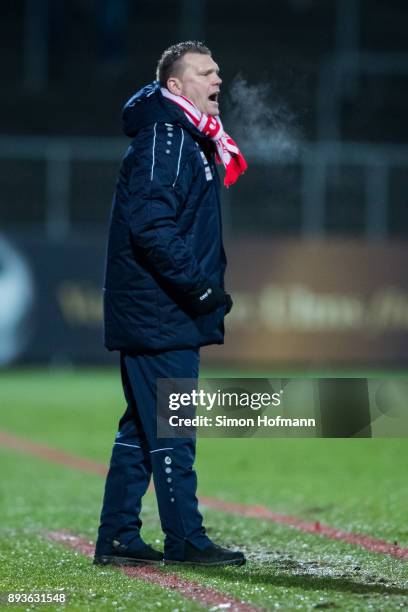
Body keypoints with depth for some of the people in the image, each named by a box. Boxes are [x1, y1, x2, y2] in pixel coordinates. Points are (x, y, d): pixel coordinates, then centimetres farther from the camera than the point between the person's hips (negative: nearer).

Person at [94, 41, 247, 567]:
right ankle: (185, 540, -1)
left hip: (156, 315, 10)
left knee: (141, 428, 12)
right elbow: (151, 226, -22)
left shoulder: (191, 140, 19)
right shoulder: (163, 138, -13)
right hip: (159, 312, -10)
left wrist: (209, 288, 14)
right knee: (171, 430, -5)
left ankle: (117, 538, 16)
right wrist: (200, 286, -21)